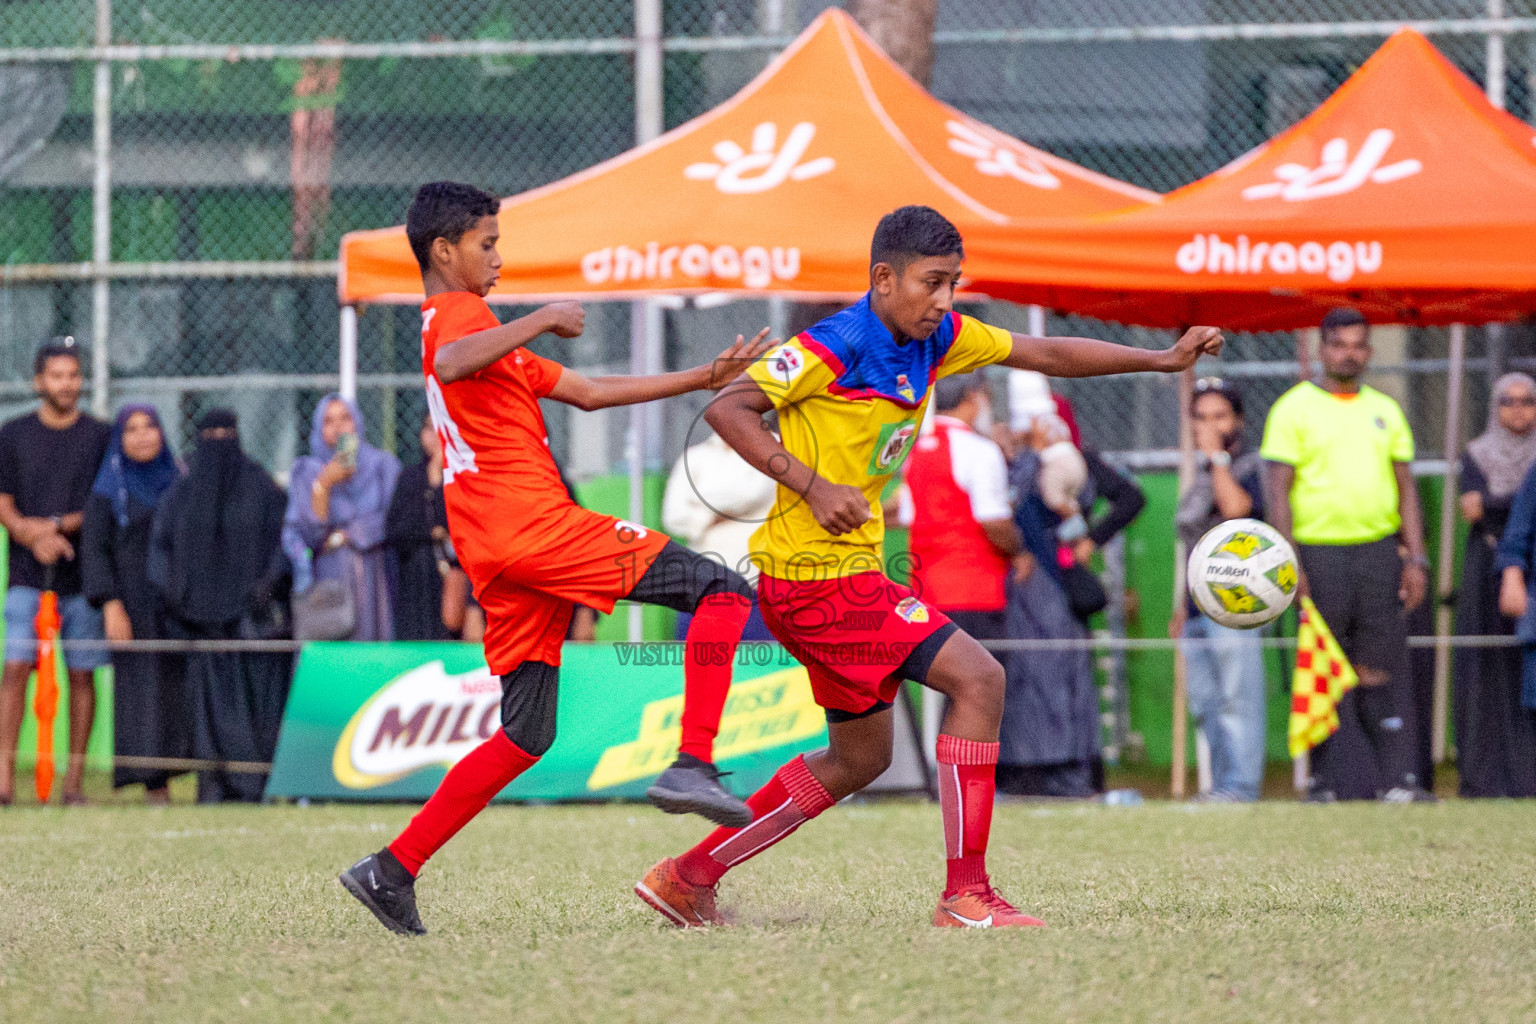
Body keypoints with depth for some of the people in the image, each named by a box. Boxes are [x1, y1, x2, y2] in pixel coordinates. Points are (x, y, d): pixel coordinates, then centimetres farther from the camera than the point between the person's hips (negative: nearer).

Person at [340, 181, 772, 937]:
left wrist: (702, 379, 24)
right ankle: (692, 766, -22)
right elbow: (450, 366, -30)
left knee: (525, 735, 11)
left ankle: (392, 871, 5)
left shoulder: (456, 323, 30)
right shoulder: (460, 316, -2)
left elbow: (587, 392, 29)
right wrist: (541, 321, -23)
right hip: (537, 526, -10)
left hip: (498, 560, 10)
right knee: (722, 592, -9)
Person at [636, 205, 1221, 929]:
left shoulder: (938, 337, 6)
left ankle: (688, 877, 23)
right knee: (977, 677, -14)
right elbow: (727, 409, -18)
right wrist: (812, 485, -24)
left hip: (851, 568, 10)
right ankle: (966, 896, -13)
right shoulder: (837, 347, -18)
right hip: (815, 571, -10)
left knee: (859, 759, 18)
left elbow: (1046, 354, 14)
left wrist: (1162, 359, 7)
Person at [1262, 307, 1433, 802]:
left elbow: (1405, 488, 16)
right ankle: (1328, 781, 1)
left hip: (1378, 552, 3)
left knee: (1386, 670, -2)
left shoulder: (1384, 410, 15)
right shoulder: (1294, 409, 2)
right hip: (1318, 555, -3)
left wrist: (1416, 559, 5)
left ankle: (1397, 779, -4)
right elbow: (1276, 489, -4)